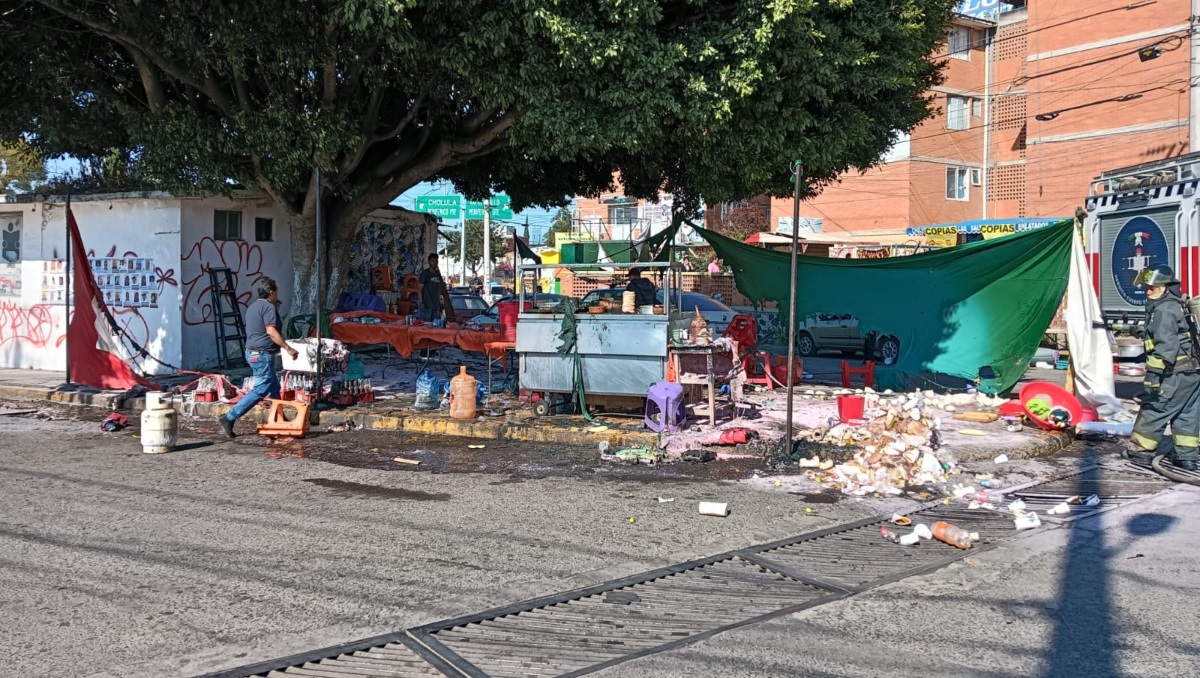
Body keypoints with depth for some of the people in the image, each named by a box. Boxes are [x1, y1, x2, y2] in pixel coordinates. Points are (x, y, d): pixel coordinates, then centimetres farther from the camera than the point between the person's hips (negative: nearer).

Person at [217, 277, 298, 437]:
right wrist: (288, 348, -21)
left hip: (252, 352, 10)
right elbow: (271, 331, -22)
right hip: (263, 355, -10)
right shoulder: (269, 307, -13)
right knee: (260, 390, -8)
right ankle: (229, 417, -12)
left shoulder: (253, 307, 16)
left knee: (274, 387, 17)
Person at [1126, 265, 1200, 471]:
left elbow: (1166, 346, -22)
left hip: (1174, 375, -10)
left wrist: (1156, 375, -23)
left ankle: (1141, 449, 9)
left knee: (1153, 409, 1)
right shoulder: (1179, 306, 17)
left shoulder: (1164, 310, -14)